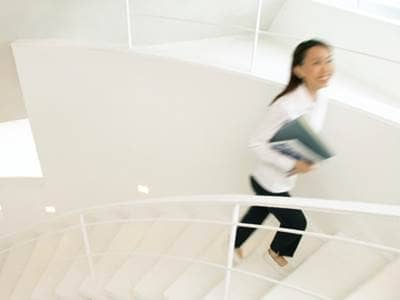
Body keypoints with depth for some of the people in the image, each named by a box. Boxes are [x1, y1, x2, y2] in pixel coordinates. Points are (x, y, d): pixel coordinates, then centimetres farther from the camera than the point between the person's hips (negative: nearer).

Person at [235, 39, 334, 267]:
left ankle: (235, 242, 56)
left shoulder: (321, 101, -6)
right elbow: (257, 144, -26)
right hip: (269, 182, -7)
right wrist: (293, 165, -29)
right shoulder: (285, 106, -33)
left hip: (285, 180, 7)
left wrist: (310, 159, -7)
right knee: (297, 222, 12)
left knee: (259, 213, 27)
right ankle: (275, 251, 46)